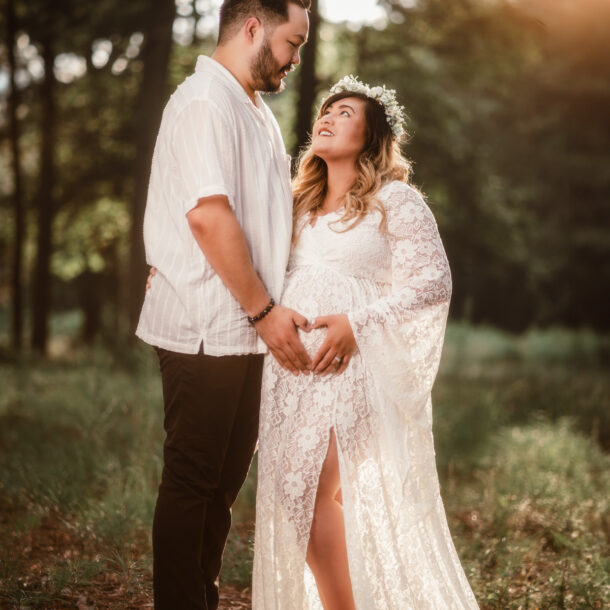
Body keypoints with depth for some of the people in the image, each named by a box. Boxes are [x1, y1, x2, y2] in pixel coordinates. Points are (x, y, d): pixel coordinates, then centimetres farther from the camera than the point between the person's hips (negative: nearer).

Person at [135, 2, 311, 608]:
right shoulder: (205, 101, -13)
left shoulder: (257, 112, 18)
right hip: (204, 333, -9)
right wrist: (264, 310, -17)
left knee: (225, 480, 16)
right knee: (191, 483, 0)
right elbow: (209, 215, -22)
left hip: (243, 331, 10)